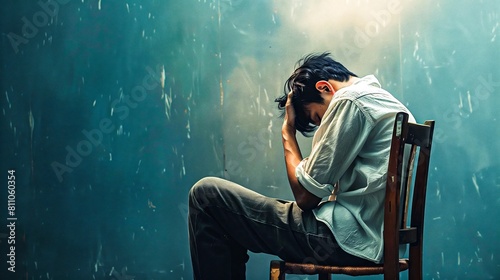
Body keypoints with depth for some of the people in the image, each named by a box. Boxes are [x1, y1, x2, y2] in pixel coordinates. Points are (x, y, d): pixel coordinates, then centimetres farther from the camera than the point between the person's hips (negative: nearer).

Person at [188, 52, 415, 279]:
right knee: (231, 217, 22)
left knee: (206, 194, -3)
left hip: (346, 239, -10)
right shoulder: (386, 100, 18)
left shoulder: (351, 101, -11)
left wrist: (288, 130, 1)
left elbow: (305, 196, -11)